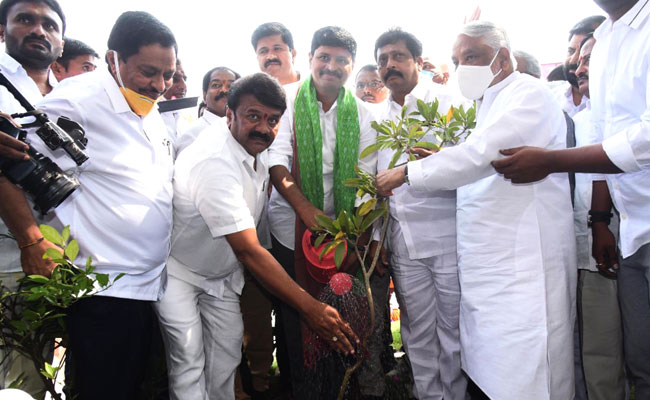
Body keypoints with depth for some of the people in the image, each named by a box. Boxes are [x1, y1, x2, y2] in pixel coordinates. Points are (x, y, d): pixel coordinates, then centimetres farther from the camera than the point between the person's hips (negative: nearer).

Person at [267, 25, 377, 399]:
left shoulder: (361, 114, 3)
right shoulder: (288, 101, -3)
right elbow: (277, 159, -12)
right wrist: (306, 209, -24)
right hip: (291, 226, -1)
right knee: (294, 313, 6)